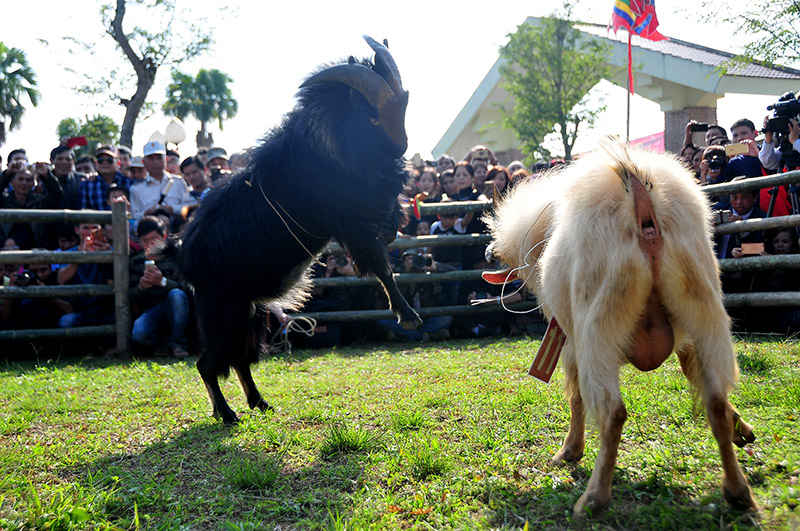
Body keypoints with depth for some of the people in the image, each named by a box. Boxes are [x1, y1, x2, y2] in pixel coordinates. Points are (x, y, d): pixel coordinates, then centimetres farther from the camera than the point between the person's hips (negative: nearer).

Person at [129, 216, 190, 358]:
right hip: (150, 311, 1)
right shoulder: (136, 261, 9)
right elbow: (133, 298, 6)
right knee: (138, 336, -31)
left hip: (174, 310, -1)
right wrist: (141, 287, -17)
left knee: (177, 294, -36)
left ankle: (176, 343, -21)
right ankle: (160, 340, 6)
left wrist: (163, 281, -28)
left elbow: (185, 287, -12)